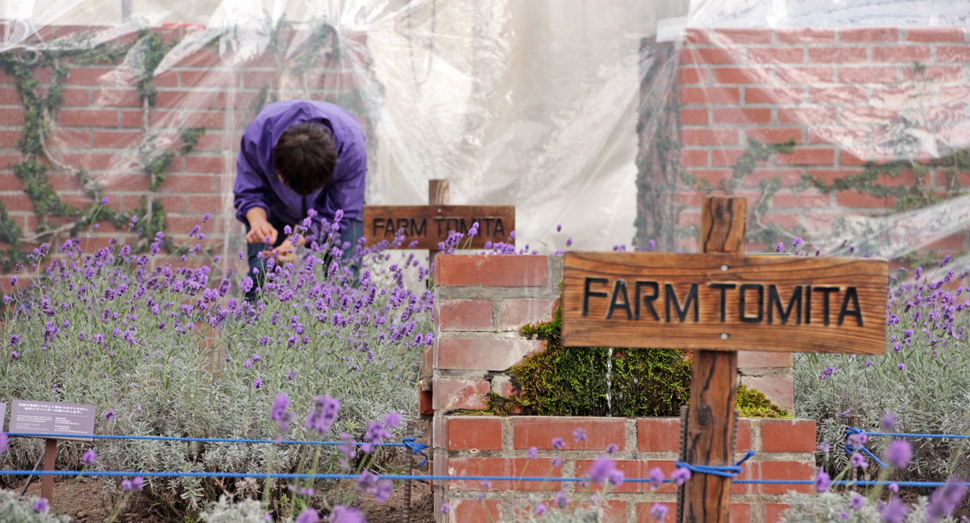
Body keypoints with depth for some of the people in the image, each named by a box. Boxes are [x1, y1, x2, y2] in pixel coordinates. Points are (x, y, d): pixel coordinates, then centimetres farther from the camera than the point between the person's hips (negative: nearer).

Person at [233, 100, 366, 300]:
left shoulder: (351, 146, -39)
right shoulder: (259, 133, -37)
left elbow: (340, 214, -28)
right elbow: (249, 192, -19)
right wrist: (258, 221, -41)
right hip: (276, 205, 1)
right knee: (261, 273, -13)